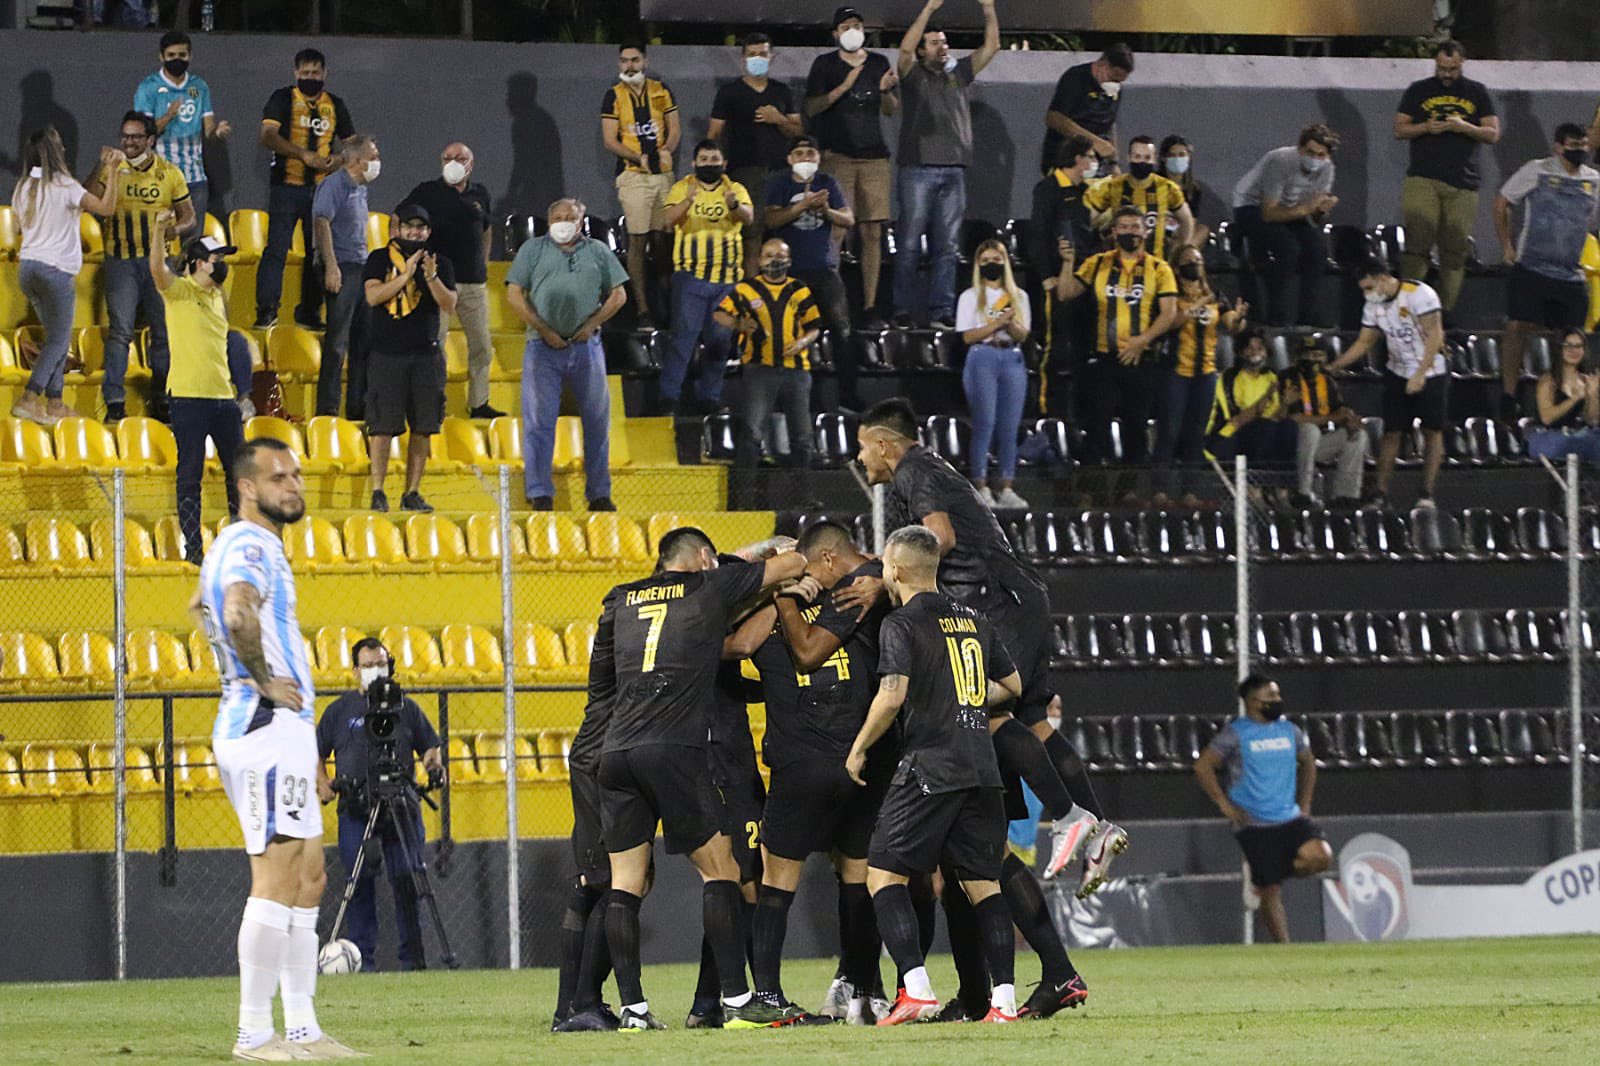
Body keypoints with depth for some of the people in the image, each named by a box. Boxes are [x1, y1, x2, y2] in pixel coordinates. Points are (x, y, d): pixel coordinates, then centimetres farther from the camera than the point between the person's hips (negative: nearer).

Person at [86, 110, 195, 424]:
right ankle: (114, 401, -11)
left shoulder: (169, 174, 6)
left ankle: (161, 398, 17)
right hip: (121, 260, -2)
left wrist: (176, 229, -13)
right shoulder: (112, 170, 4)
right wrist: (103, 169, -19)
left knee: (164, 331, 5)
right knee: (120, 330, -10)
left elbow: (189, 218, 10)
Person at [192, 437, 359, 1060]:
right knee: (276, 879, -12)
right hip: (267, 726, -11)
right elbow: (239, 613, -36)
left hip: (284, 733, 11)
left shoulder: (243, 545, 19)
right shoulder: (250, 547, -14)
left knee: (308, 880, 13)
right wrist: (265, 680, -21)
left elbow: (203, 607, 39)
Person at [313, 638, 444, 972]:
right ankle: (363, 956, 1)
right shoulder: (340, 709, 10)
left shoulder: (405, 707, 13)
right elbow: (317, 752, 13)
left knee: (408, 879, -3)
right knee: (360, 882, -3)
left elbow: (429, 744, 17)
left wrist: (433, 763, -5)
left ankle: (412, 956, 1)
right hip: (355, 809, -1)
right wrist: (322, 782, -4)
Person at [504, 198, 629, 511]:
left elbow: (618, 294, 12)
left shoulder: (598, 252, 13)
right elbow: (514, 295, 2)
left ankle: (599, 494, 12)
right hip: (544, 346, -2)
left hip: (586, 345, 2)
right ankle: (540, 494, -1)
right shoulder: (533, 250, 8)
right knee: (539, 421, -5)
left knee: (597, 421, 4)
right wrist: (544, 331, -6)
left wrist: (592, 324, -2)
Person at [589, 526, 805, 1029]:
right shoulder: (712, 586, 9)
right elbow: (795, 564, 21)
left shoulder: (622, 599, 19)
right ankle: (737, 1001, -2)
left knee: (624, 883, 5)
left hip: (614, 752, 4)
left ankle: (633, 1008, 1)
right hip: (673, 751, -4)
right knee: (719, 870, 3)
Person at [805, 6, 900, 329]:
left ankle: (870, 306, 2)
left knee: (872, 232, -1)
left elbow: (891, 110, 14)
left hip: (873, 156, 3)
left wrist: (886, 90, -8)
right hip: (837, 155, -3)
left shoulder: (878, 63, 14)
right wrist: (844, 87, -14)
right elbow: (811, 107, -3)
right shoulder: (825, 65, 6)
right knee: (837, 231, -12)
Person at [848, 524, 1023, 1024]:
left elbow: (892, 696, -15)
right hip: (982, 770, 6)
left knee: (884, 874, -2)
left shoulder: (901, 625, -5)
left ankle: (916, 988, -15)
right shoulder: (973, 622, 15)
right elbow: (1012, 685, 22)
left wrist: (858, 749, -3)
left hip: (929, 767, -6)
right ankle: (1004, 997, 2)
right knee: (983, 883, 9)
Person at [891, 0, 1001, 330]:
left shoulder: (958, 74, 17)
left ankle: (941, 312, 4)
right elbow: (905, 49, -15)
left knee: (947, 246, 3)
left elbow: (991, 47, 15)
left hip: (954, 170, 4)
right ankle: (902, 312, -4)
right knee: (910, 243, -4)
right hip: (919, 169, -4)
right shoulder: (914, 75, 4)